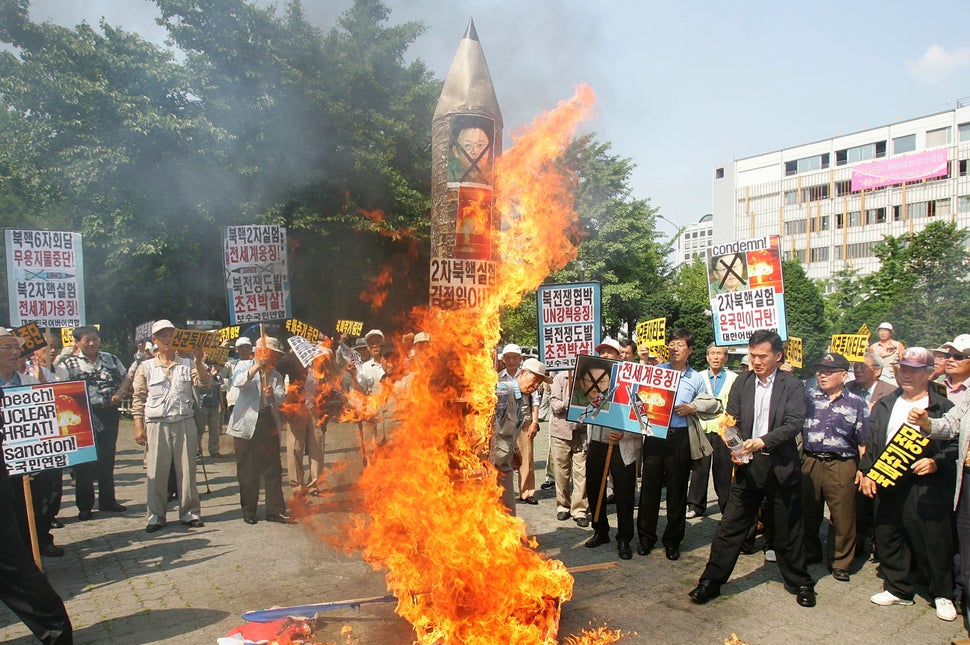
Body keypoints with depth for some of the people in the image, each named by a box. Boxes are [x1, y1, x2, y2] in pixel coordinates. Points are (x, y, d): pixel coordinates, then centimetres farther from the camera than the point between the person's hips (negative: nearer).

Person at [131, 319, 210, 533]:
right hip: (157, 425, 0)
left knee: (186, 470, 5)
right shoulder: (146, 367, 8)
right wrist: (139, 427, -2)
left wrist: (198, 363, -19)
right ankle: (156, 516, 13)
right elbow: (138, 399, 5)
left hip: (185, 423, 1)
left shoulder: (187, 364, 9)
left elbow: (204, 383, -4)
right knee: (156, 471, 2)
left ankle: (189, 513, 13)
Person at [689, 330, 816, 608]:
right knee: (730, 525, 2)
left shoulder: (792, 386, -4)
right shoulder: (742, 383, 5)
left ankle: (799, 583, 33)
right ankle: (711, 581, 12)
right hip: (748, 465, 2)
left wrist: (763, 441, -28)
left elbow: (794, 424, -14)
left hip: (782, 466, -2)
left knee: (788, 530, 13)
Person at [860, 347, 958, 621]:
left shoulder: (943, 407, -1)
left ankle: (943, 595, 23)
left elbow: (956, 445, -3)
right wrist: (867, 472, 3)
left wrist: (935, 463, -18)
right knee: (888, 539, 11)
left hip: (926, 488, -4)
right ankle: (898, 589, 27)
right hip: (886, 484, 4)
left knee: (934, 543, 3)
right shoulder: (884, 405, 11)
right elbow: (871, 441, 12)